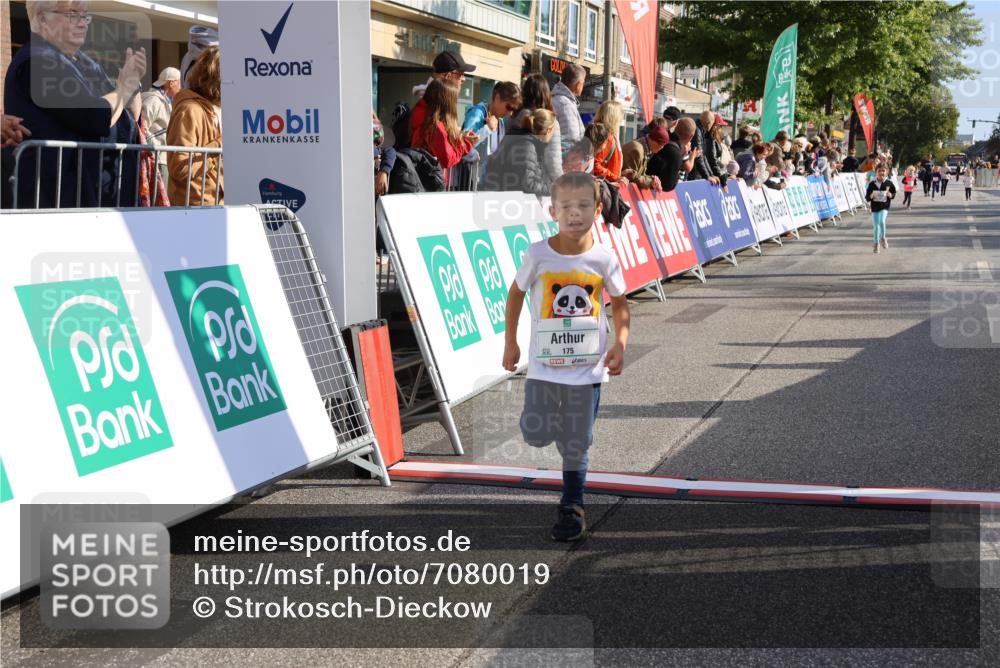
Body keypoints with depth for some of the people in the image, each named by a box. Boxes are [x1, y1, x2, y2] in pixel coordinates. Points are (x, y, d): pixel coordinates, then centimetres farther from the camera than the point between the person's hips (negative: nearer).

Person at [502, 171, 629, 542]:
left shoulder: (604, 259, -7)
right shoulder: (538, 254, -9)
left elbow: (620, 303, 7)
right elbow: (516, 292, 6)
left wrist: (620, 343, -7)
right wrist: (510, 342, 6)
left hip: (588, 367, 0)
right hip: (544, 363, 0)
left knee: (576, 444, 4)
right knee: (536, 435, -7)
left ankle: (572, 507, 21)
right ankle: (557, 418, 28)